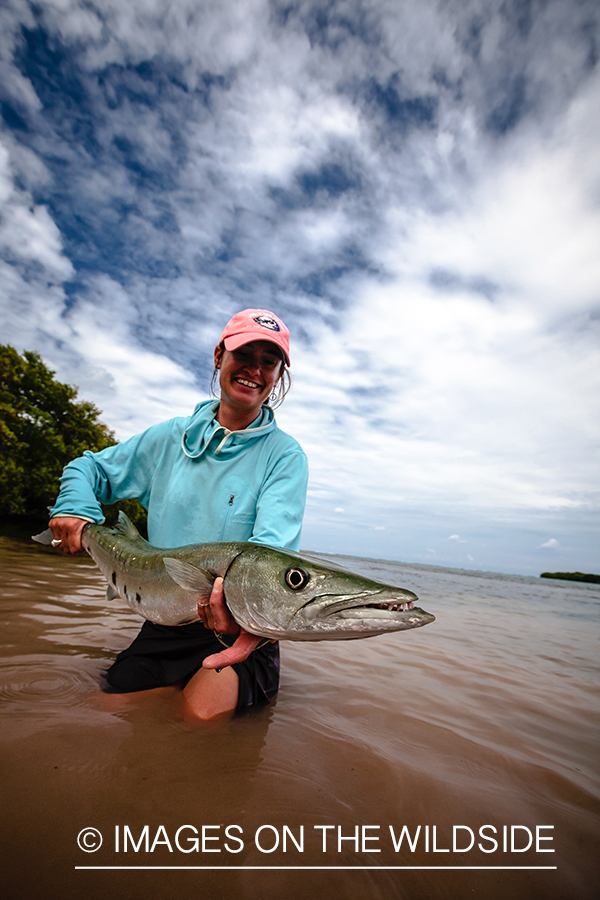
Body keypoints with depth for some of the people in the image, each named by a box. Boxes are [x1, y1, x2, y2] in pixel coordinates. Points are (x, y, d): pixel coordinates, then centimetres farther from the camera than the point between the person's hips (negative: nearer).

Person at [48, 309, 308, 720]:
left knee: (204, 714, -25)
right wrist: (75, 507, -5)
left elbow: (274, 543, -20)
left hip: (238, 628, -3)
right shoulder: (172, 437, 6)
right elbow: (88, 467, 17)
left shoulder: (284, 455, -6)